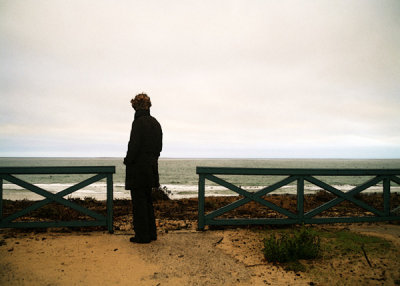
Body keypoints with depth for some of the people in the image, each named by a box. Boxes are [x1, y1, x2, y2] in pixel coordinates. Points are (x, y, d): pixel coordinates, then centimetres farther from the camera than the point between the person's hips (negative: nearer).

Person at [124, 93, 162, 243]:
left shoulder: (139, 122, -15)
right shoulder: (155, 122, 10)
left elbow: (134, 146, -19)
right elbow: (159, 146, 14)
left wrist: (127, 161, -4)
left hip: (138, 169, -8)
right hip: (151, 168, 8)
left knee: (139, 202, 1)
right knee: (147, 201, 17)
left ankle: (142, 235, 9)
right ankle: (151, 233, 24)